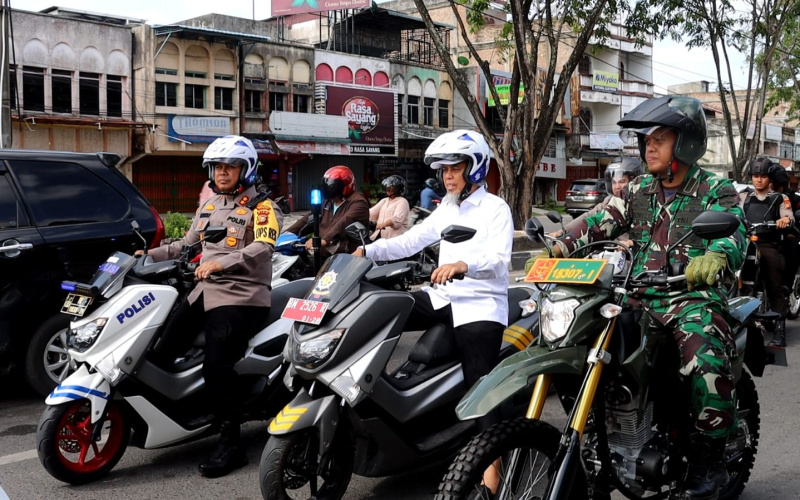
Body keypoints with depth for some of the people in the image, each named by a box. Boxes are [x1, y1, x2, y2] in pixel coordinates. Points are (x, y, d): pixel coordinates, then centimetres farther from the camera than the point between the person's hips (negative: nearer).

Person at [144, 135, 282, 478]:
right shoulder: (209, 206, 21)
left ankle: (230, 444, -12)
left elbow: (262, 248, -20)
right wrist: (151, 255, 12)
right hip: (204, 291, 8)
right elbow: (188, 245, 26)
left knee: (217, 368, -20)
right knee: (163, 352, -3)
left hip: (240, 296, -8)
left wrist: (221, 263, -33)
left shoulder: (261, 207, -3)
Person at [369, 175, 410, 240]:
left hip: (394, 237, -7)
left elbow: (397, 218, -20)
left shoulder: (402, 201, -2)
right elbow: (371, 212, 10)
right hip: (379, 235, 7)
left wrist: (384, 224, -38)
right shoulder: (384, 200, 22)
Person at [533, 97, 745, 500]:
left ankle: (709, 459, -15)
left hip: (693, 297, -5)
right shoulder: (639, 191, 16)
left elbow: (734, 234, -15)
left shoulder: (716, 191, 2)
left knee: (707, 360, -33)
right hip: (641, 296, 6)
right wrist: (556, 249, -13)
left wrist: (713, 258, -40)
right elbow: (601, 223, 4)